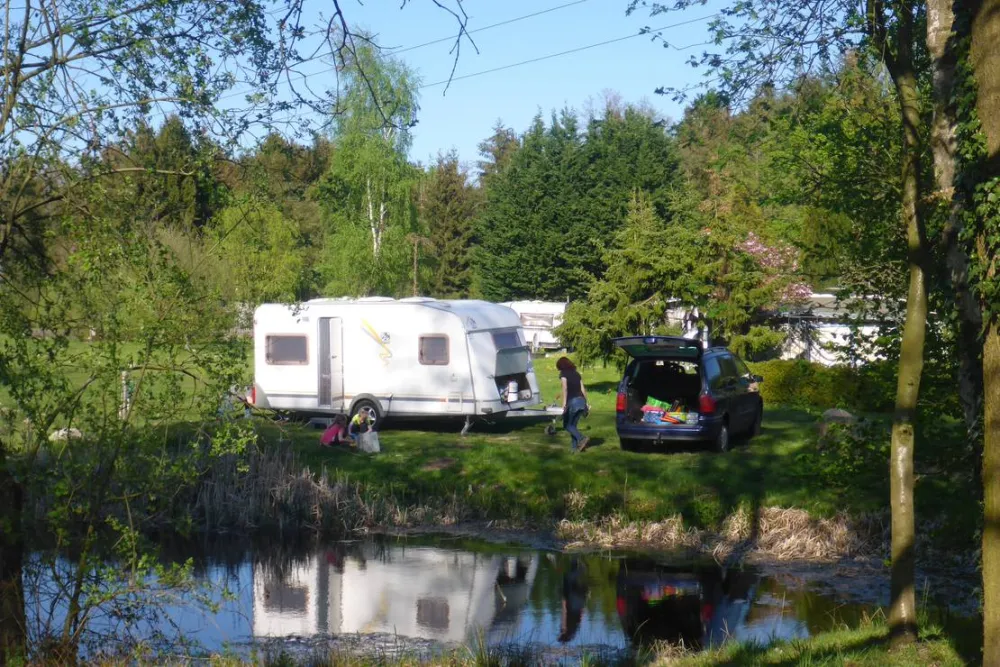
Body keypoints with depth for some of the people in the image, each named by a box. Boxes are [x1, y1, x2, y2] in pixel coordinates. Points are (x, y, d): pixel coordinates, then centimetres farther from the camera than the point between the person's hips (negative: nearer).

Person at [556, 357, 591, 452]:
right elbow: (583, 389, 15)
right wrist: (586, 403, 19)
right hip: (581, 400, 7)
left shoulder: (563, 374, 0)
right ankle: (576, 447, 5)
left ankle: (582, 438, -16)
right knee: (573, 425, 13)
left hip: (572, 401, -7)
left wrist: (564, 403, -18)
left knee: (567, 425, 4)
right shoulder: (576, 373, 18)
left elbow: (565, 388, -13)